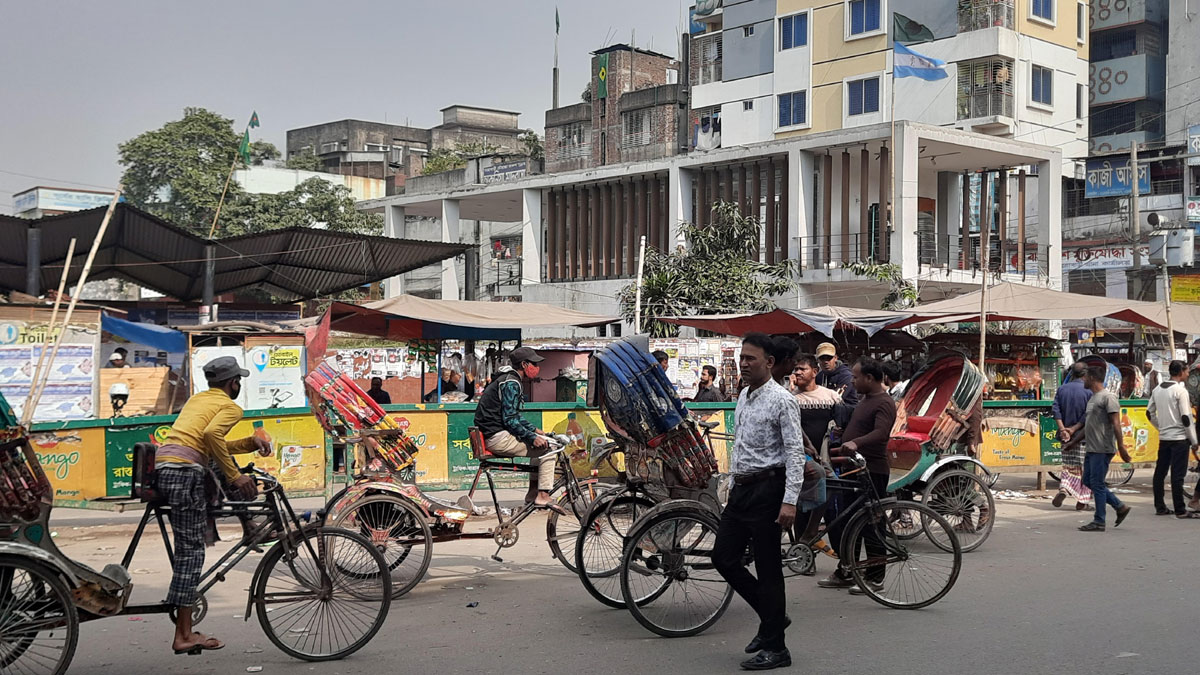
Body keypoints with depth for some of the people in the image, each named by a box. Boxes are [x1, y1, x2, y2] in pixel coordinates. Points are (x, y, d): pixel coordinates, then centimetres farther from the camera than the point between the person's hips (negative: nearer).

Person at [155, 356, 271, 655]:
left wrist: (251, 443, 24)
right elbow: (211, 435, -18)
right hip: (185, 471, -8)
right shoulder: (231, 407, 3)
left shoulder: (196, 400, 27)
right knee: (191, 551, -6)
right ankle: (184, 635, -7)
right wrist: (234, 476, -14)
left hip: (161, 467, 8)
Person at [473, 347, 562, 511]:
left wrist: (534, 430, 15)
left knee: (540, 441, 20)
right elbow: (509, 420, -22)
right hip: (498, 438, -11)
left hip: (492, 435, 11)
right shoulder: (511, 383, -15)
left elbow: (514, 416, 25)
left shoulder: (509, 380, 19)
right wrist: (531, 437, -21)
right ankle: (543, 496, -12)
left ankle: (533, 492, 19)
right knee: (547, 447, -10)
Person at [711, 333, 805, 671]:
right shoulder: (744, 396, 13)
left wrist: (790, 501, -24)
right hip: (741, 489, 9)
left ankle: (775, 648, 8)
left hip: (767, 490, -8)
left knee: (768, 567, -2)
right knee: (724, 557, 9)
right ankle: (772, 615, 25)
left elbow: (795, 453, -17)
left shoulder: (781, 401, -13)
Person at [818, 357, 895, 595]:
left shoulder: (884, 403, -16)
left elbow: (880, 432, -33)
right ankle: (844, 573, 23)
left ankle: (875, 578, 5)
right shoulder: (865, 399, 16)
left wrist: (855, 442, -47)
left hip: (872, 472, -10)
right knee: (846, 522, 13)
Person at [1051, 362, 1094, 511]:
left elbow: (1056, 410, -4)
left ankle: (1063, 489, -9)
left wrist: (1063, 429, -10)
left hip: (1066, 436, 4)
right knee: (1084, 468, 6)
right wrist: (1074, 429, -14)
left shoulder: (1062, 389, 5)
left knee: (1069, 465, 15)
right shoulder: (1089, 391, -8)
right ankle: (1082, 501, 8)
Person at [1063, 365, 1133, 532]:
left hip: (1102, 449, -10)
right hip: (1092, 449, 10)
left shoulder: (1107, 398, -11)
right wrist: (1072, 442, 25)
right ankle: (1120, 507, 18)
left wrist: (1121, 447, -23)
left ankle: (1099, 522, 1)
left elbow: (1116, 424, -18)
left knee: (1097, 484, -6)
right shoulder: (1092, 399, 19)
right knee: (1088, 481, 12)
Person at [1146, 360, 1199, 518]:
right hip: (1179, 437, -7)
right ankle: (1180, 510, -3)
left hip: (1163, 438, 7)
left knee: (1160, 472, 10)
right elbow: (1186, 417, -14)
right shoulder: (1180, 390, -13)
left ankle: (1160, 507, 15)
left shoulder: (1157, 390, 8)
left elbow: (1150, 413, 13)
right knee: (1177, 475, -5)